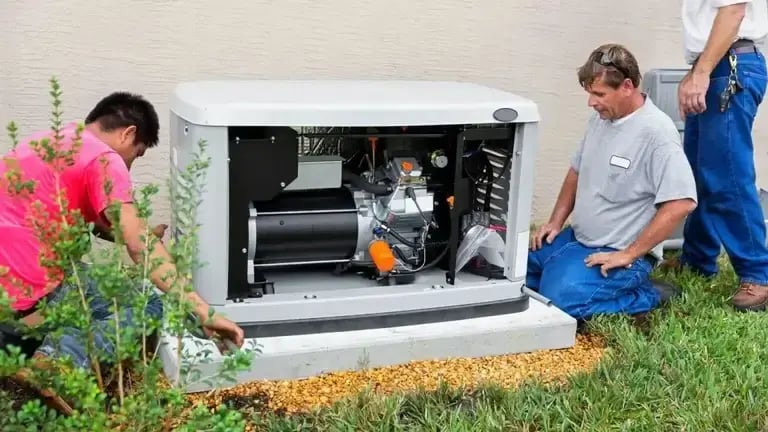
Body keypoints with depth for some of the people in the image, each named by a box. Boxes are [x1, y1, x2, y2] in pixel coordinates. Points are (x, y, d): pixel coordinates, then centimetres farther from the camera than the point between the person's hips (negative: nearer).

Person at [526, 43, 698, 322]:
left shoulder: (656, 132, -21)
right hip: (575, 239, 8)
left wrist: (629, 255, -24)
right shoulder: (601, 118, 6)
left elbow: (681, 203, -28)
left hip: (618, 253, -8)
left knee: (561, 301, -28)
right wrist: (556, 222, 9)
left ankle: (648, 297, -5)